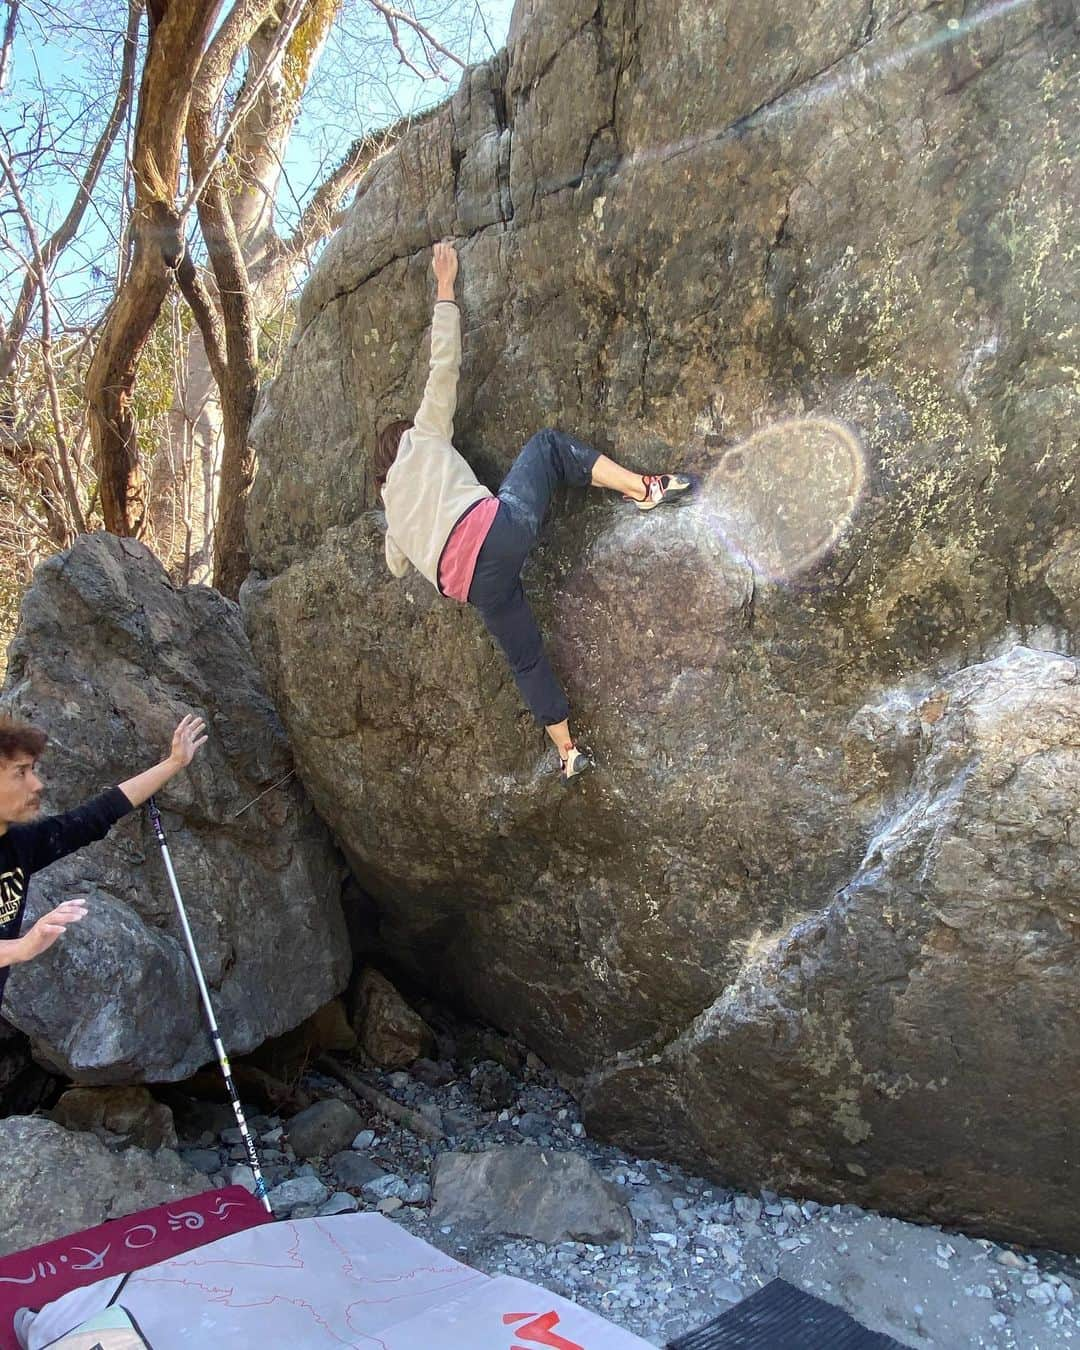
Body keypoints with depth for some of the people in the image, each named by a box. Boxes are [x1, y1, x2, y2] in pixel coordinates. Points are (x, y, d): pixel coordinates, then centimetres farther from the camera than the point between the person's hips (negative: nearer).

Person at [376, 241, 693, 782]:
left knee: (526, 660, 18)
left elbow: (396, 565, 47)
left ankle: (569, 753, 21)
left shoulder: (392, 504, 33)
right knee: (548, 445, 17)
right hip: (497, 528, -4)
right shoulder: (425, 434, 23)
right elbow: (443, 363, 20)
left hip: (470, 583, 4)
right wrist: (445, 288, 29)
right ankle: (645, 488, -5)